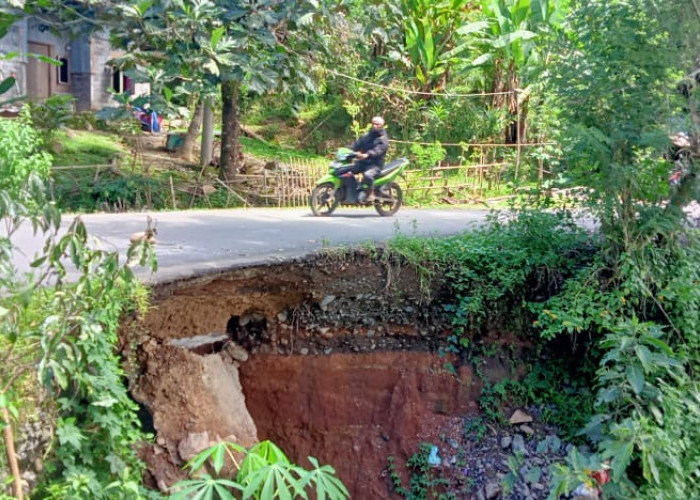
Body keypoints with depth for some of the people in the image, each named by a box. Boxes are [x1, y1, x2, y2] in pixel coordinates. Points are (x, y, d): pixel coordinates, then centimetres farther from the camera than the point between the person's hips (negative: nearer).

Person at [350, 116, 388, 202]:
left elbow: (378, 150, -22)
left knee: (367, 175, -36)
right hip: (362, 162, 7)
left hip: (375, 164, -7)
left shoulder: (383, 139, -4)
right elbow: (357, 144, 8)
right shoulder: (366, 136, 18)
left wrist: (367, 155, -40)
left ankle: (371, 194, -19)